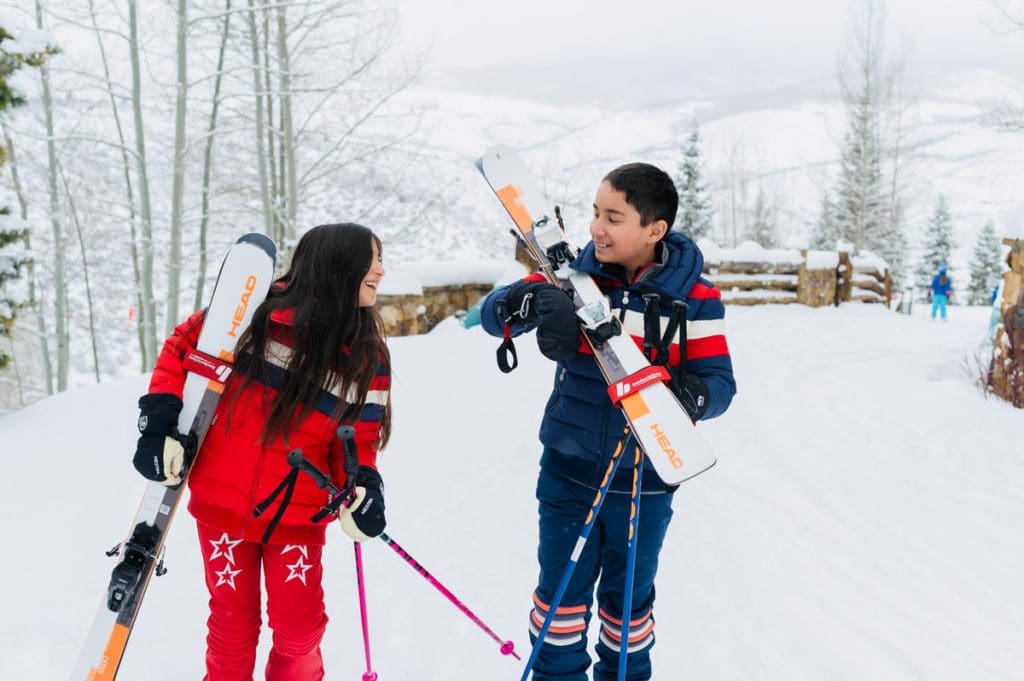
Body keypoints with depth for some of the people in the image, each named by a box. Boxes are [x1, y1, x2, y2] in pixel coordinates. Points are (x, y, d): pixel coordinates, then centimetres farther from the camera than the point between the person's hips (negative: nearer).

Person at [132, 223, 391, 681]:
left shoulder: (367, 358, -2)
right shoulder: (259, 309, -11)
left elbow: (359, 437, 1)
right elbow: (183, 345, -1)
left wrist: (364, 486, -19)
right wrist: (159, 421, -9)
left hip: (298, 513, 1)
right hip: (221, 501, -1)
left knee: (299, 631, 4)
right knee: (232, 626, 12)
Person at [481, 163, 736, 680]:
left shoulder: (693, 296, -11)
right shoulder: (575, 274, -7)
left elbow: (718, 381, -12)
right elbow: (493, 314, -12)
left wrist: (691, 396, -35)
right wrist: (535, 299, -34)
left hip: (644, 482, -1)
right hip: (568, 469, 1)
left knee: (628, 596, 18)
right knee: (561, 589, 12)